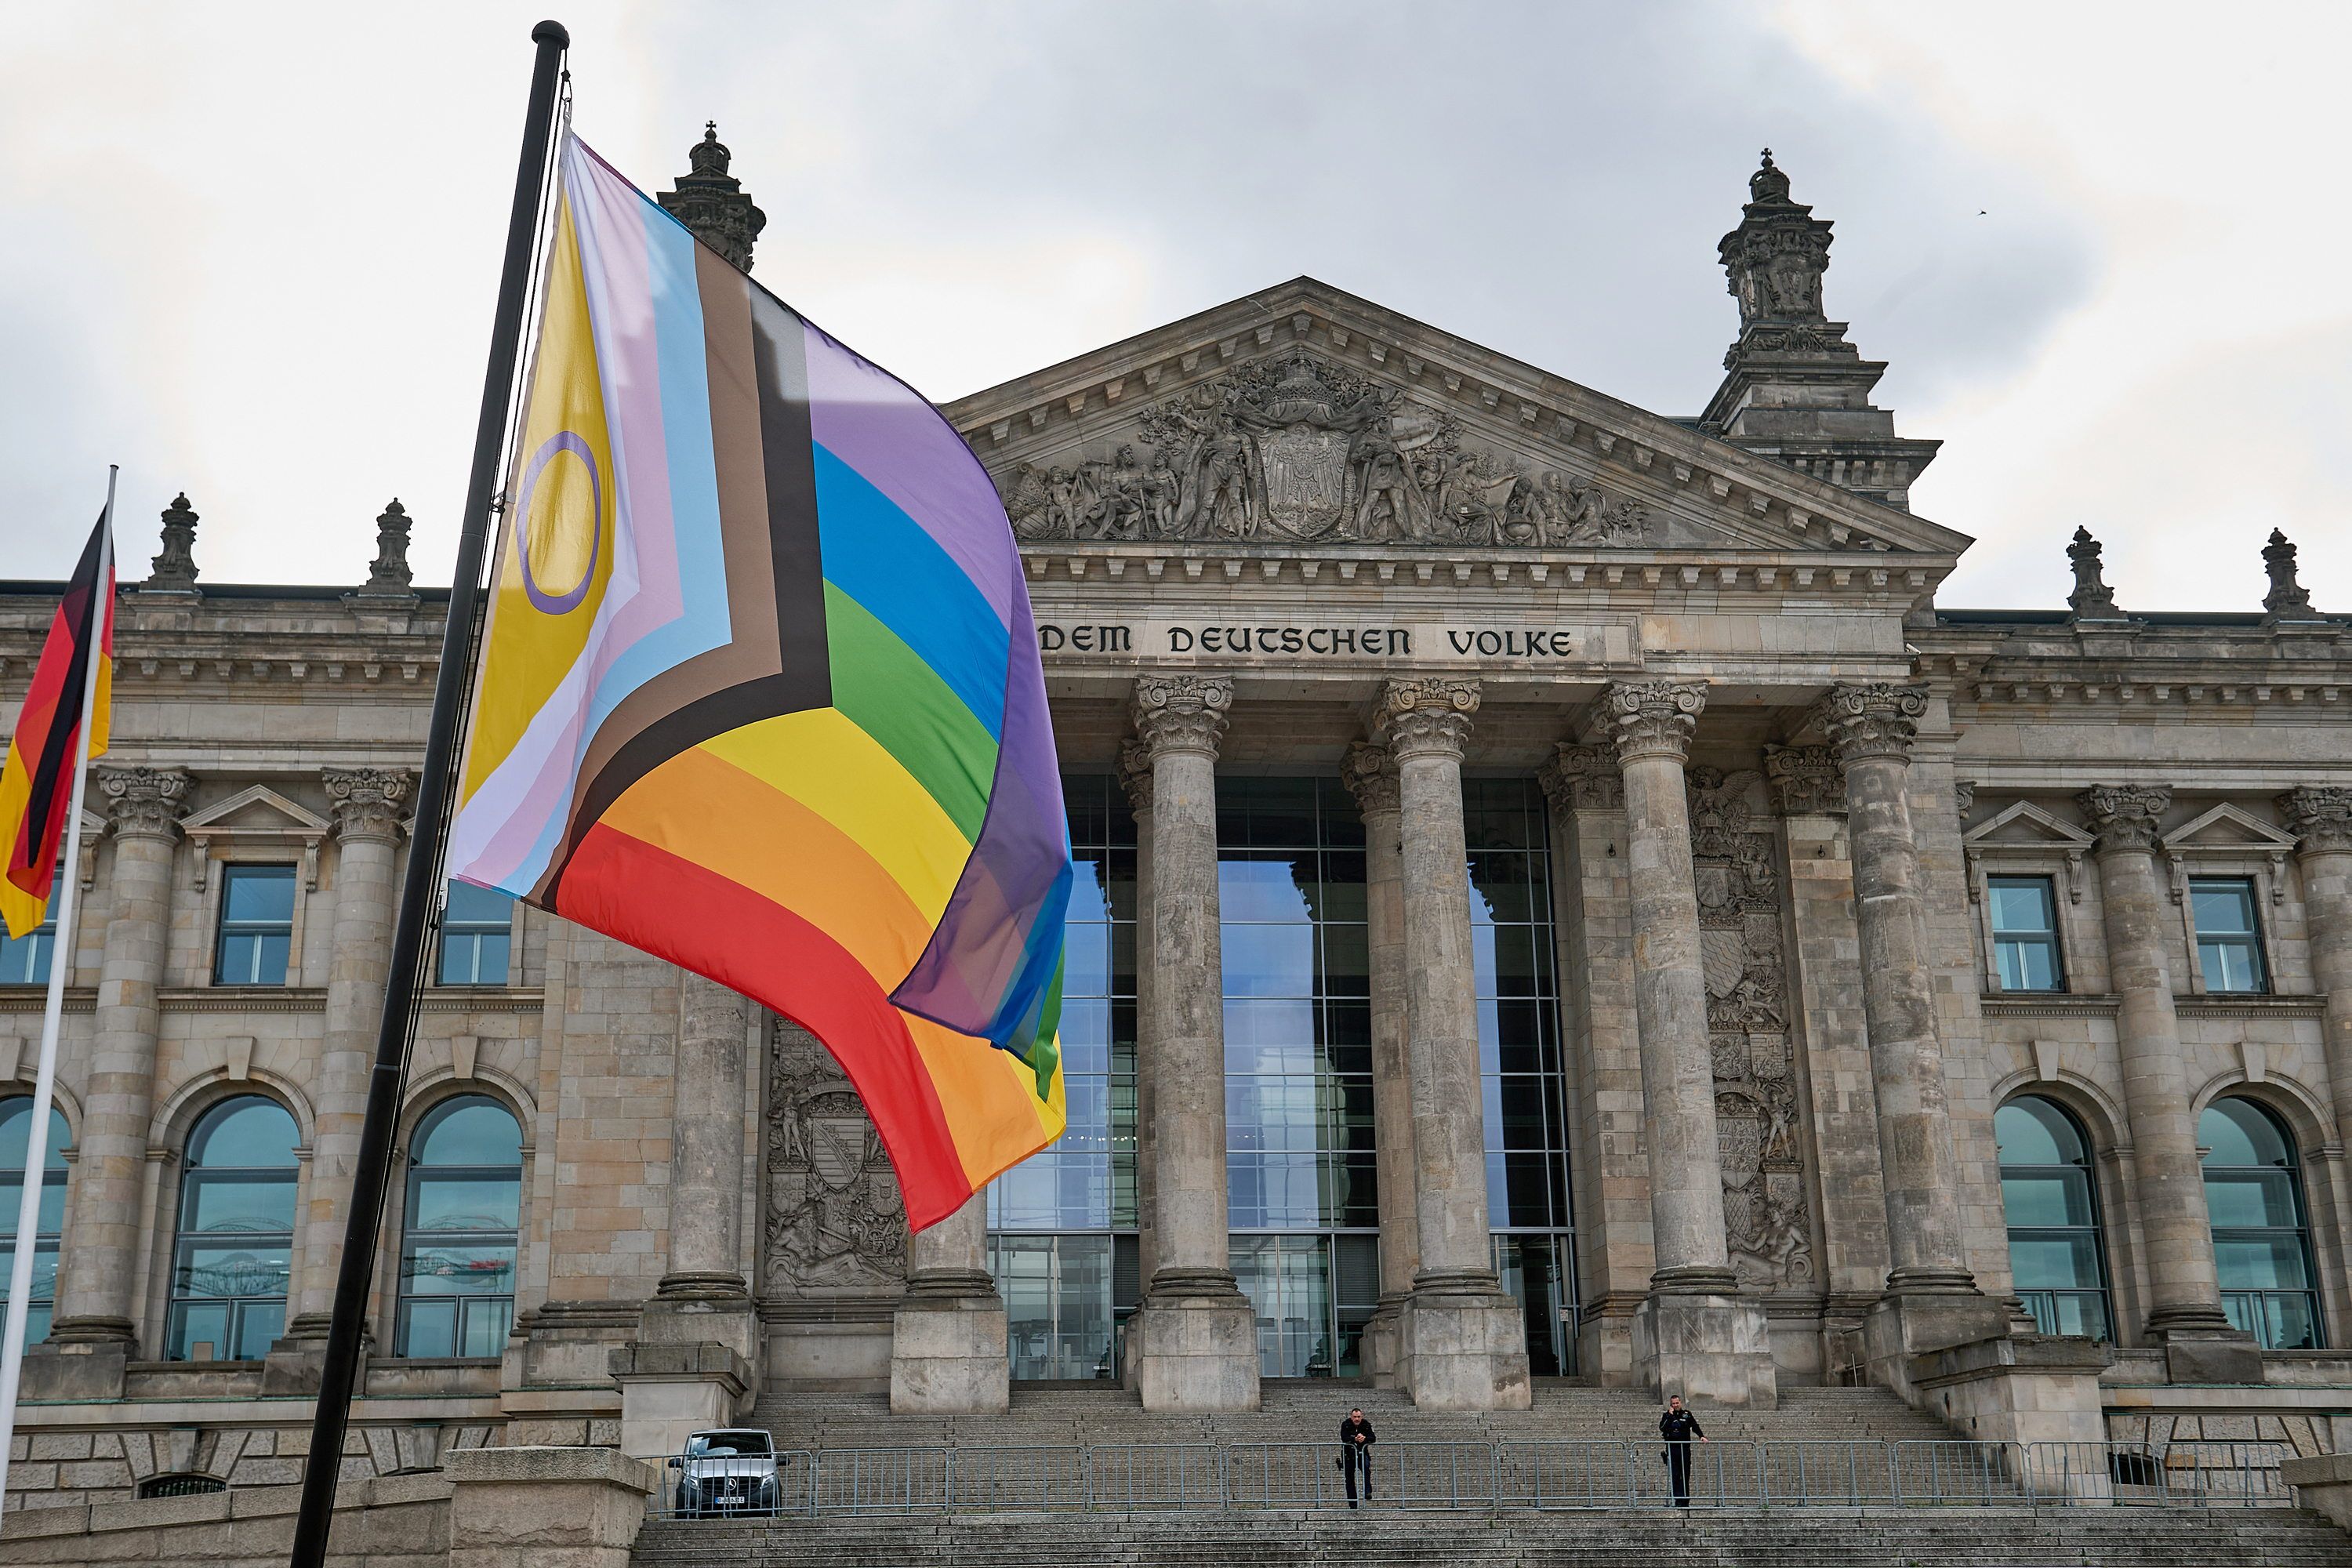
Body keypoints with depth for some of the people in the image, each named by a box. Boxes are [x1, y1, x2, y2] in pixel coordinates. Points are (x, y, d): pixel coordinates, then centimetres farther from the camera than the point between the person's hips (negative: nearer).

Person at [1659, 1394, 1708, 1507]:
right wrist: (1670, 1415, -9)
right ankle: (1678, 1500, -9)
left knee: (1686, 1475, 3)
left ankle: (1686, 1500, 9)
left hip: (1685, 1448, 2)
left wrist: (1701, 1436, -15)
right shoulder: (1667, 1416, 7)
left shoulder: (1687, 1414, 11)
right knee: (1675, 1476, -7)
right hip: (1672, 1448, -2)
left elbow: (1695, 1426, 2)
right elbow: (1662, 1428, -8)